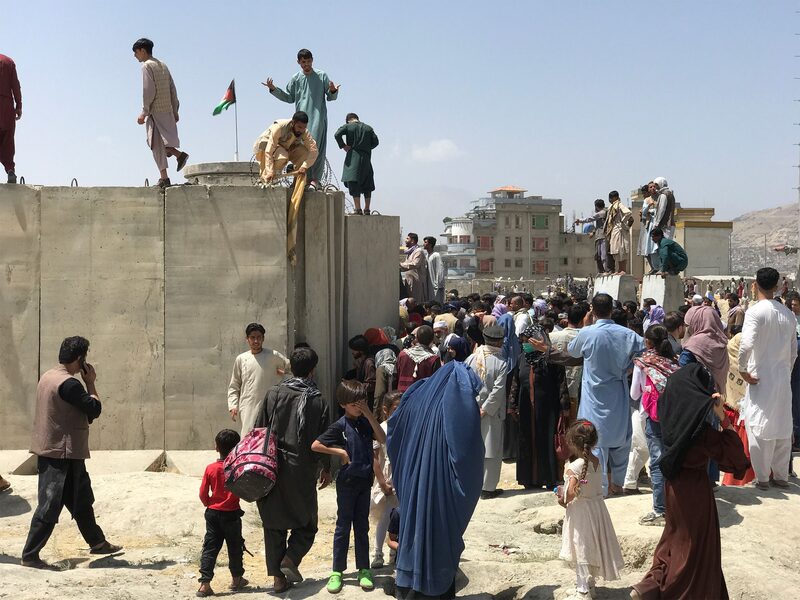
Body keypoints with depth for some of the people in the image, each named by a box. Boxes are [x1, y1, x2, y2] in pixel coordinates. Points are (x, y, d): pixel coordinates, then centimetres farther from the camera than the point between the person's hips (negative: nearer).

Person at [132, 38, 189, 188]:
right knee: (159, 142, 19)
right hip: (167, 110, 8)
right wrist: (175, 111, 18)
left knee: (157, 144, -5)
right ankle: (178, 154, 1)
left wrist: (144, 112, -13)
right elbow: (173, 90, 15)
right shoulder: (163, 65, 17)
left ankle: (164, 177, -8)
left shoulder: (147, 66, -6)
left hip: (155, 111, -8)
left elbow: (149, 91, -15)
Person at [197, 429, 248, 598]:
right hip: (231, 514, -2)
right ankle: (237, 579, 28)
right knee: (235, 547, 14)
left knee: (210, 548, 5)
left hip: (213, 513, 2)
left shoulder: (210, 468, -6)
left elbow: (203, 494, -3)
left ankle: (205, 583, -3)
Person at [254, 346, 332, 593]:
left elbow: (259, 429, 0)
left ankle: (277, 576, 12)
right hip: (302, 470, -2)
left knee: (273, 522, 12)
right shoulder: (318, 401, -5)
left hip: (273, 467, 2)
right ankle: (290, 559, -6)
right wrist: (326, 468, 14)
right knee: (306, 522, 15)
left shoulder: (274, 393, -2)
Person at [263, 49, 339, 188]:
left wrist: (333, 91, -16)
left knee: (315, 146, -11)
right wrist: (273, 89, 9)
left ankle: (315, 178, -11)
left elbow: (330, 97, 7)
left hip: (318, 117, -3)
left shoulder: (322, 76, 5)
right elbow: (289, 98, 19)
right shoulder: (295, 78, 12)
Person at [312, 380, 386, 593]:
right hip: (347, 481, -4)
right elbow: (315, 445, -15)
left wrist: (369, 415, -16)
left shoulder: (365, 422, 3)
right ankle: (337, 571, 13)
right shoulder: (340, 426, -11)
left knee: (362, 526, 11)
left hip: (365, 480, 4)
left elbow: (382, 439, -11)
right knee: (343, 526, 4)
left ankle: (364, 569, 18)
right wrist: (341, 452, -14)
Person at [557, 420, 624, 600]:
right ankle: (589, 585, 33)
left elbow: (572, 492, -27)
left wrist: (563, 499, -6)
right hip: (597, 506, 7)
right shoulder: (597, 462, -1)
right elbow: (595, 487, 6)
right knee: (592, 548, 19)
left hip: (580, 511, -7)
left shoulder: (574, 467, -23)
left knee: (581, 550, 4)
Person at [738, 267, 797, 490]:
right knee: (782, 426, 12)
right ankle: (781, 476, 20)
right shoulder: (788, 314, 6)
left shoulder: (756, 311, -13)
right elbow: (794, 350, 12)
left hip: (761, 378, -6)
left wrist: (742, 369, -12)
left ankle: (762, 477, 7)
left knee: (759, 427, 2)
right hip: (784, 379, 6)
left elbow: (746, 344, -25)